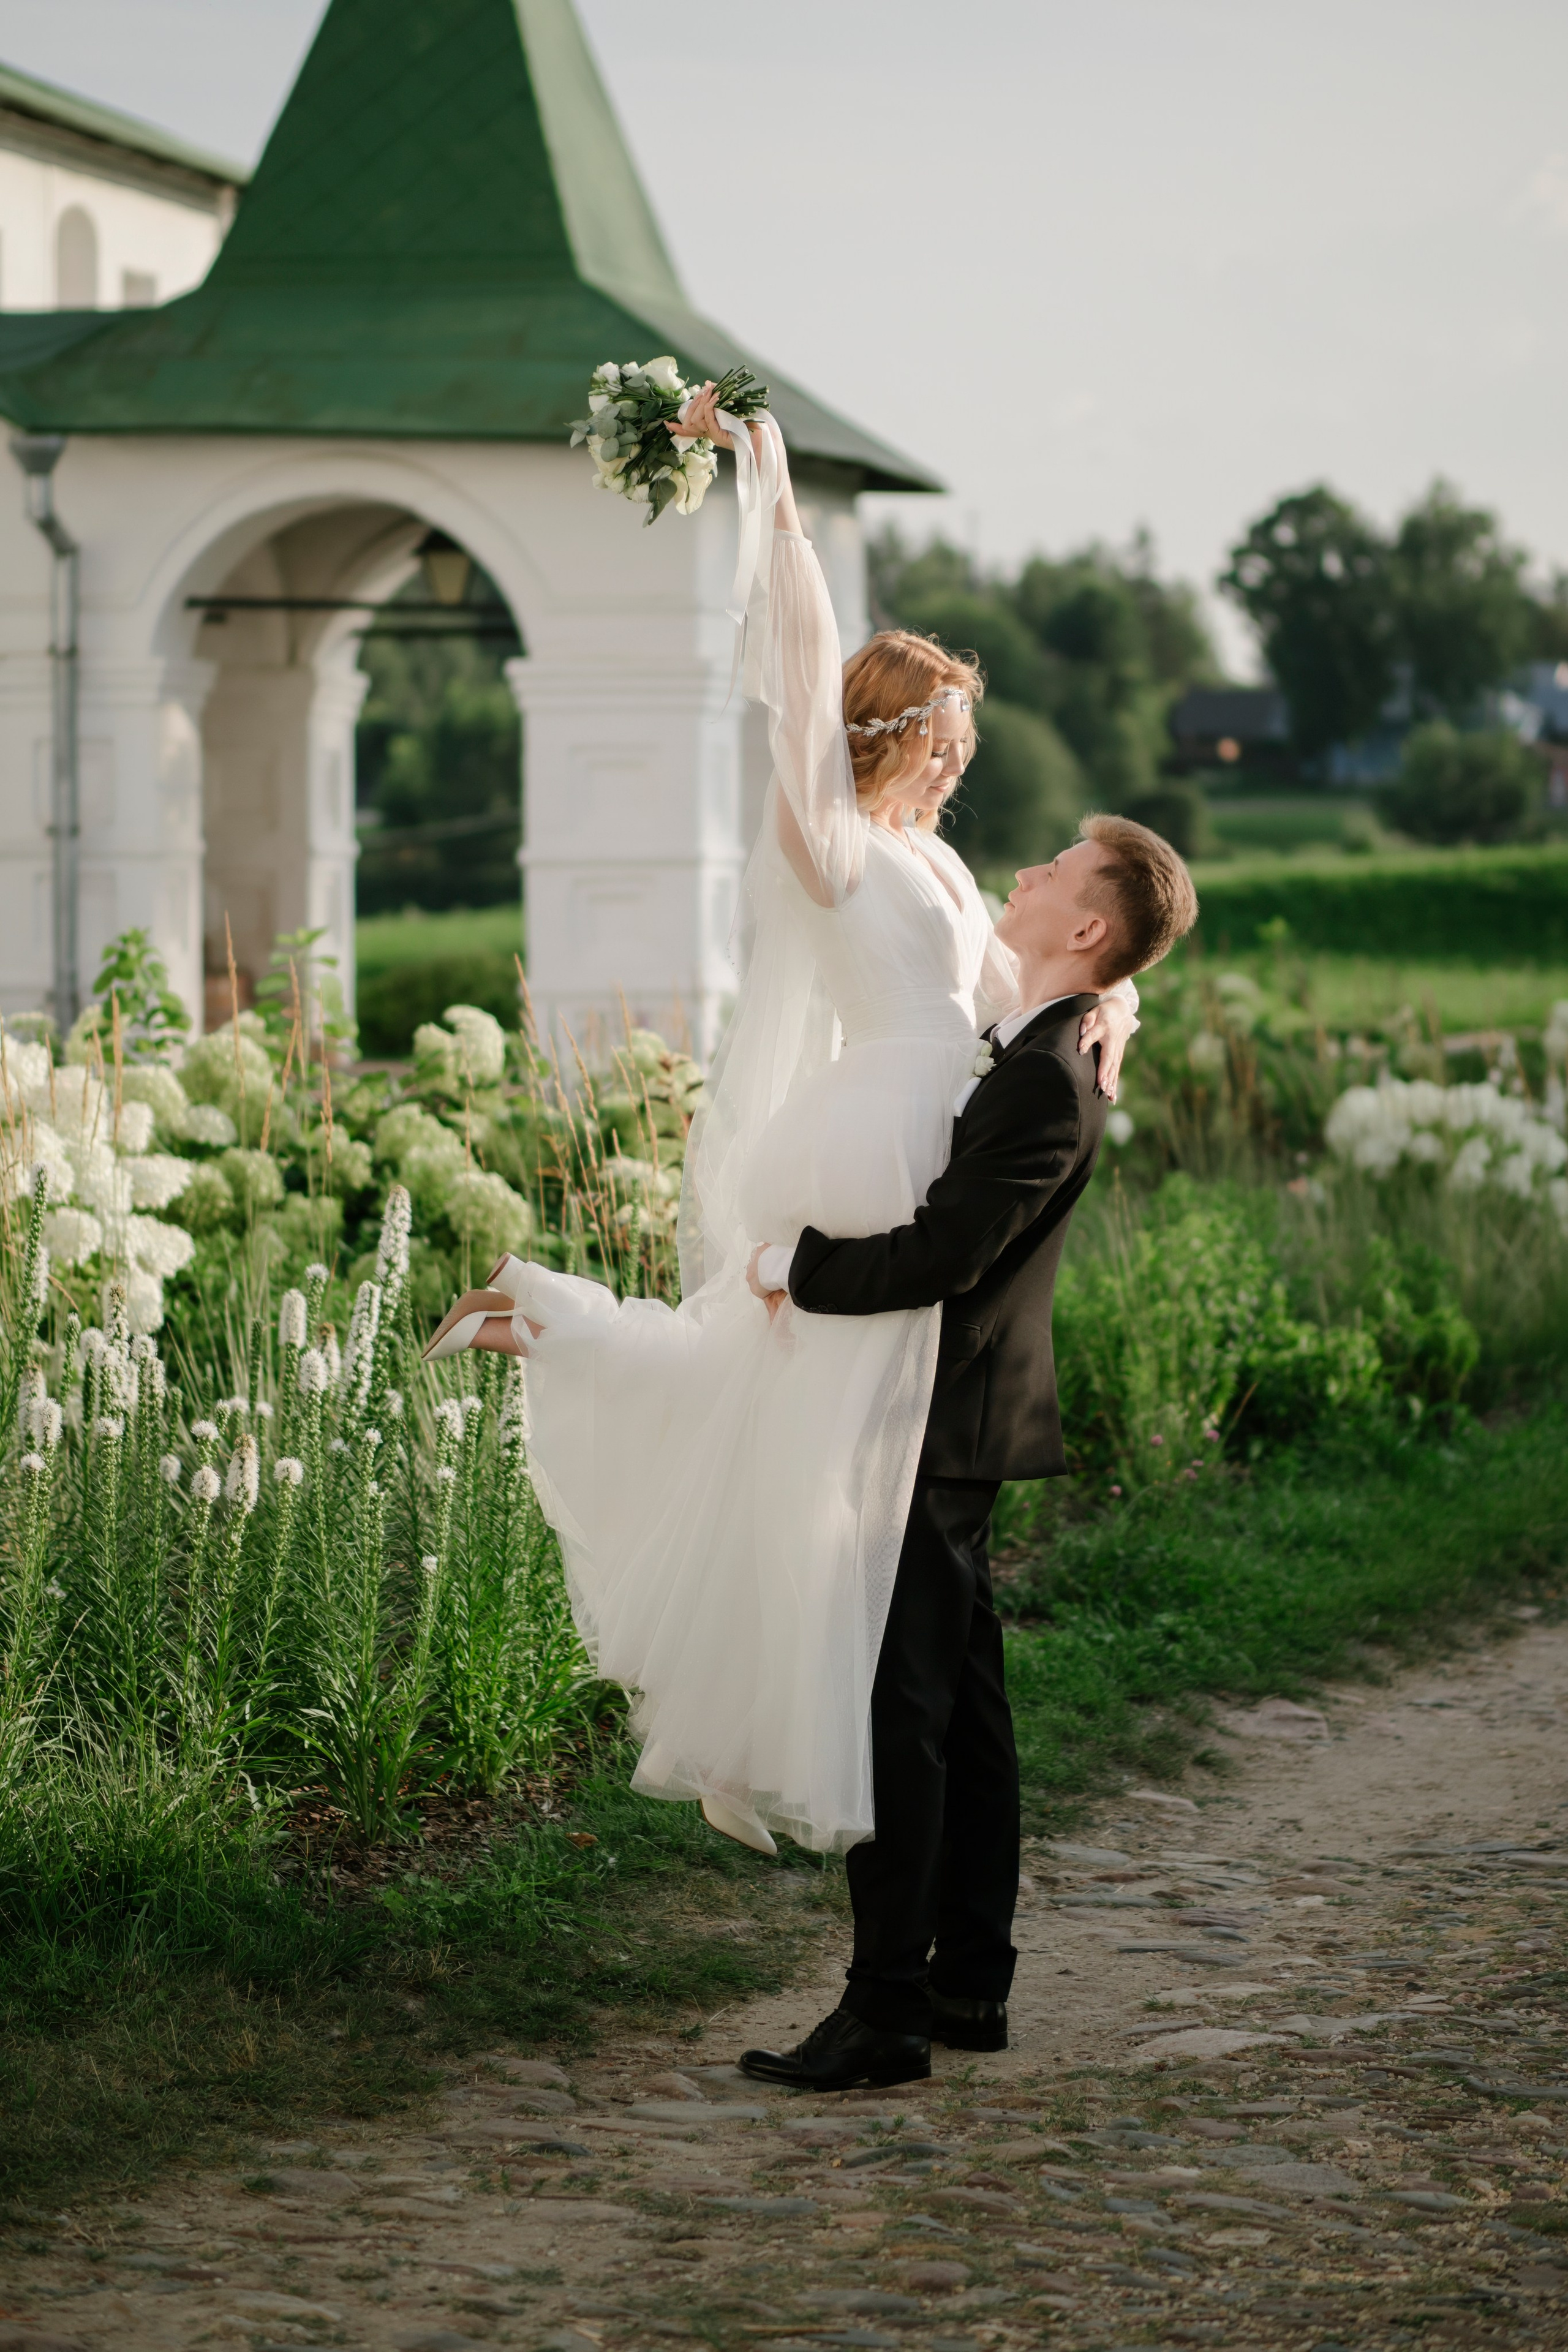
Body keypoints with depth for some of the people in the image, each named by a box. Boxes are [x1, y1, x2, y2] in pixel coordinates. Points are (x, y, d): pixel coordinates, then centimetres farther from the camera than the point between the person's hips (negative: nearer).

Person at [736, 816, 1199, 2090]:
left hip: (939, 1426, -10)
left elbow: (938, 1257, -26)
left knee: (901, 1713, -7)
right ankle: (970, 1981, 22)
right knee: (962, 1705, 14)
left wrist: (792, 1268, -14)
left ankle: (888, 2009, -4)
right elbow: (943, 1225, 19)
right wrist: (813, 1271, 5)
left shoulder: (1048, 1085, -21)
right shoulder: (1030, 1054, 11)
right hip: (955, 1423, 10)